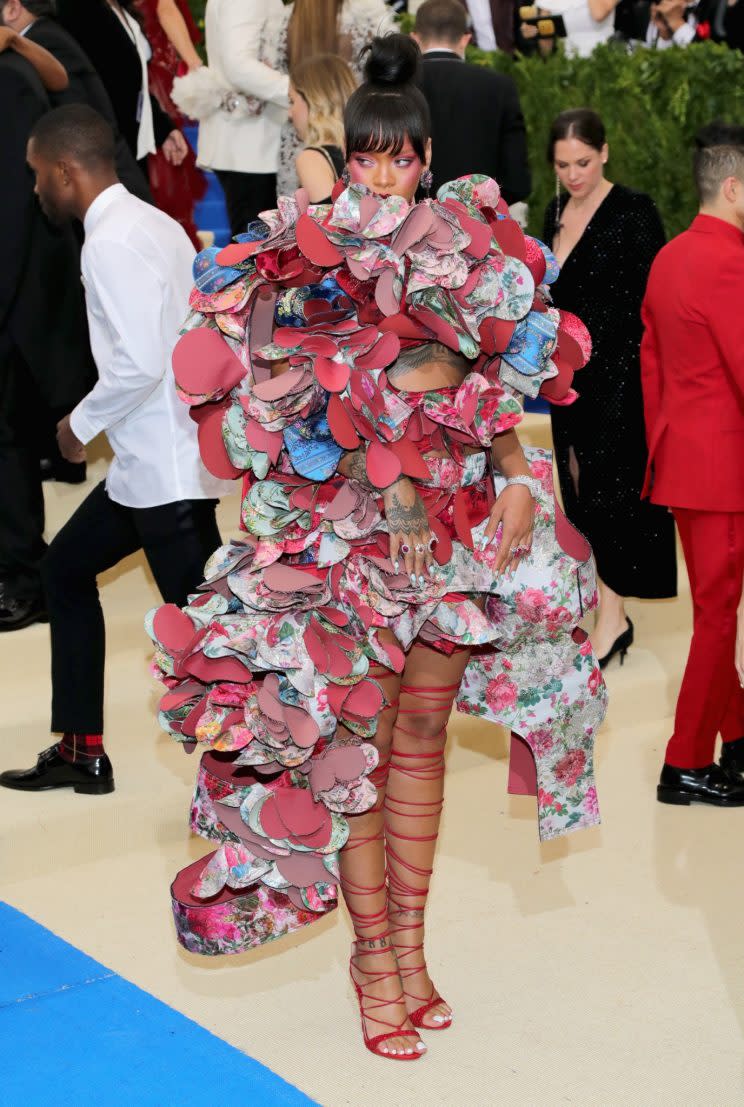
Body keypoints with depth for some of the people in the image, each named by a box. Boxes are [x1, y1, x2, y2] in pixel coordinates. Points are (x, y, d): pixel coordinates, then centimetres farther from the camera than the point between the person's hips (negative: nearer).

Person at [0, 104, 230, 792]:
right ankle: (82, 752, 29)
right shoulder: (152, 223, 11)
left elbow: (138, 363, -25)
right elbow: (178, 339, 14)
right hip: (156, 457, 10)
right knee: (67, 568, 21)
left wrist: (81, 425, -9)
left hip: (167, 467, -10)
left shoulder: (111, 243, -17)